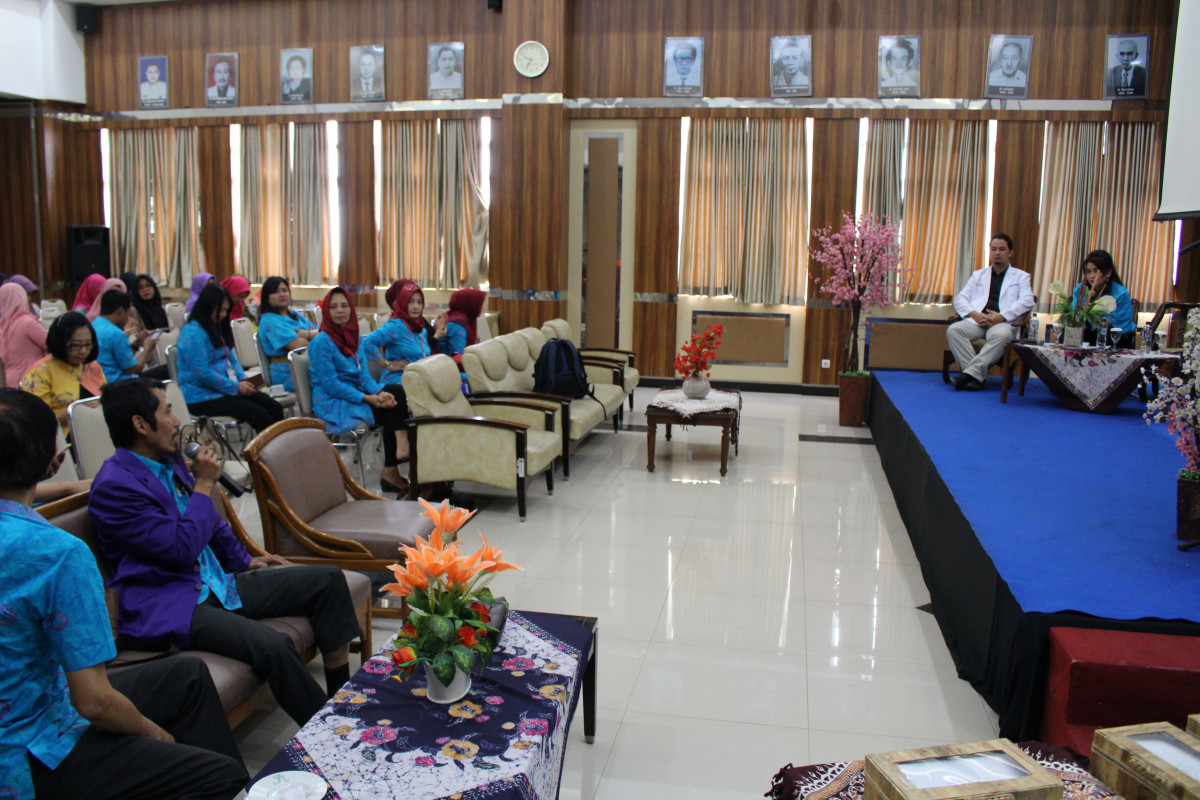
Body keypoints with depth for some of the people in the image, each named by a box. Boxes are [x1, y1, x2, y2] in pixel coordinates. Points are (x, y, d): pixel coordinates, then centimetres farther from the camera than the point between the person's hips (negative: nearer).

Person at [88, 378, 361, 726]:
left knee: (328, 579, -1)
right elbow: (182, 548, -20)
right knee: (274, 646, -33)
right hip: (169, 605, -9)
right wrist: (204, 484, -11)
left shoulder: (170, 460, 13)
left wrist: (242, 561, 24)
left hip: (216, 582, 10)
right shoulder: (113, 487, -16)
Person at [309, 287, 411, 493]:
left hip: (354, 396, 7)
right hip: (332, 405, -7)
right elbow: (330, 385, -16)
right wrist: (367, 398, -23)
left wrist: (379, 392, -16)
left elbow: (364, 374, 5)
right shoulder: (321, 342, -12)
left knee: (396, 391, -15)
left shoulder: (354, 337, 11)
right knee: (391, 407, -19)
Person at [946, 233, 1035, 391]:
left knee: (1001, 335, -40)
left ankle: (970, 373, -42)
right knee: (953, 330, -29)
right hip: (977, 321, 3)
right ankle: (978, 376, -35)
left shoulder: (1021, 276, 19)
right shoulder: (978, 275, 28)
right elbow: (960, 298, 16)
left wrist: (1001, 316, -14)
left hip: (1004, 323, -3)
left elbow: (1027, 301, 1)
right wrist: (974, 314, -6)